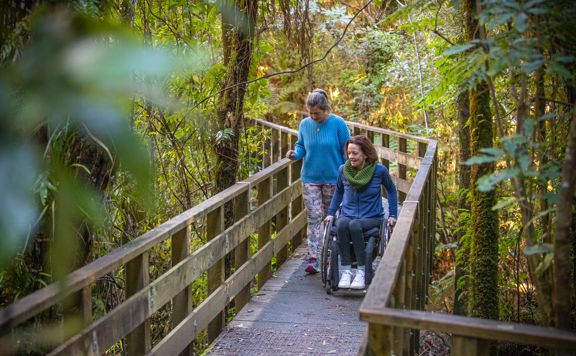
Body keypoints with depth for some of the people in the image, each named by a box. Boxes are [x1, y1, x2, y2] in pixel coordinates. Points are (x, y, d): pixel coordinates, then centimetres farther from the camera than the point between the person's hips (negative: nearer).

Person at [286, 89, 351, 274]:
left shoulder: (338, 123, -10)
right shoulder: (305, 124, -1)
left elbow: (346, 152, -5)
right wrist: (295, 153, -13)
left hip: (333, 179, -2)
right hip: (311, 178, 2)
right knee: (313, 218, -4)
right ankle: (313, 258, -7)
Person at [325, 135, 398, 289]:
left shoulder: (379, 170, -5)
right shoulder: (343, 170, 1)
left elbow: (391, 190, 12)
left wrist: (392, 215, 8)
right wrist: (331, 213, 12)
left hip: (371, 218, -2)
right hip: (347, 215, 2)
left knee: (354, 225, -37)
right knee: (342, 225, -35)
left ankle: (361, 272, -31)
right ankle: (346, 271, -30)